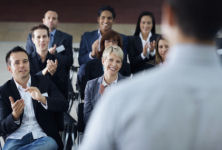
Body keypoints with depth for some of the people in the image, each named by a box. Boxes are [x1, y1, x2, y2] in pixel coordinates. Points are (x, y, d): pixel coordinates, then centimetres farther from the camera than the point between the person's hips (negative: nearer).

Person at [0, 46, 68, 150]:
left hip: (42, 136, 5)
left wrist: (43, 99, -17)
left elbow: (64, 106, 2)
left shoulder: (44, 82, 13)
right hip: (16, 138, -5)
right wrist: (15, 116, -21)